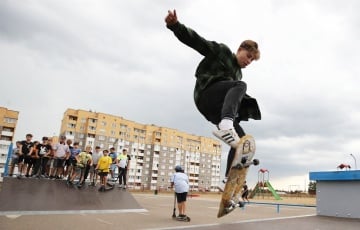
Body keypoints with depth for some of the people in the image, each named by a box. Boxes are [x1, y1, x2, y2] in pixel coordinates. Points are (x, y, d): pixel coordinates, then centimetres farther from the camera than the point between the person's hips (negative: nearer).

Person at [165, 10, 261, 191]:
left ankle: (228, 181, 0)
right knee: (240, 86, -31)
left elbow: (236, 97, 28)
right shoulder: (221, 51, 7)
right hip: (205, 96, -7)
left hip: (215, 108, 8)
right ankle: (225, 125, -53)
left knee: (241, 140, -4)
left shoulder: (238, 73, 28)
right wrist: (175, 25, -20)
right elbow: (195, 40, -5)